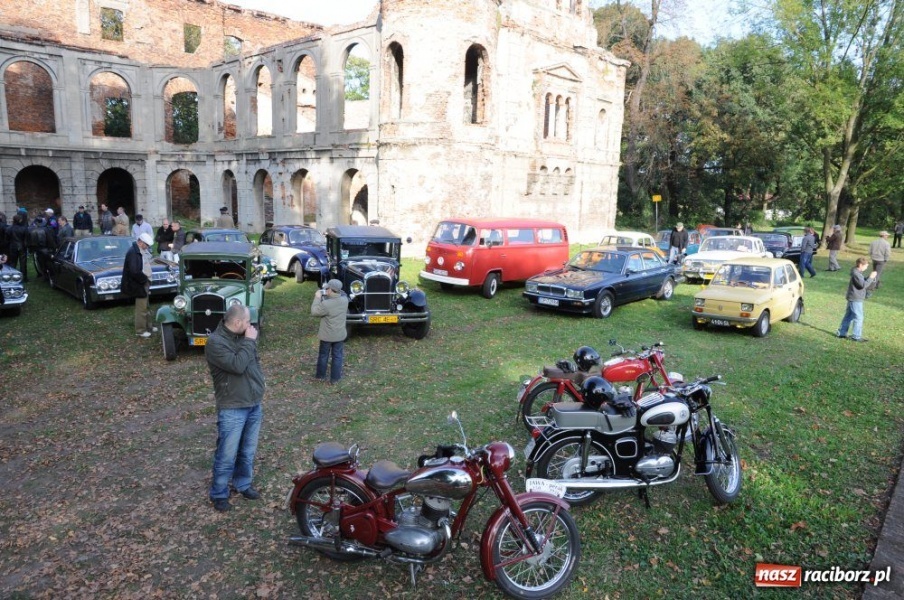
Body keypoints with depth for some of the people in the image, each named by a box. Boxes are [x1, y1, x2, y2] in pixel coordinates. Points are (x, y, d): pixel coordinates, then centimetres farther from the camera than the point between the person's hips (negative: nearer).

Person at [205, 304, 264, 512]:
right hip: (232, 410, -7)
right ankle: (219, 494, 21)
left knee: (248, 451, 19)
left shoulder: (243, 336, 5)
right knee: (226, 456, 4)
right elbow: (237, 365, -28)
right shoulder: (215, 342, -17)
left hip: (254, 405, 7)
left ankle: (243, 484, 37)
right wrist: (249, 341, -20)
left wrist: (259, 387, 13)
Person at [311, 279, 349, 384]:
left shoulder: (325, 304, -29)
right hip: (340, 334, 3)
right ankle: (335, 378, 25)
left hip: (327, 335, -3)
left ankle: (320, 375, 33)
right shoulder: (345, 300, -14)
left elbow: (314, 312, -14)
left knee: (323, 355, 18)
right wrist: (328, 296, 0)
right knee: (337, 356, 16)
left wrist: (317, 298, -9)